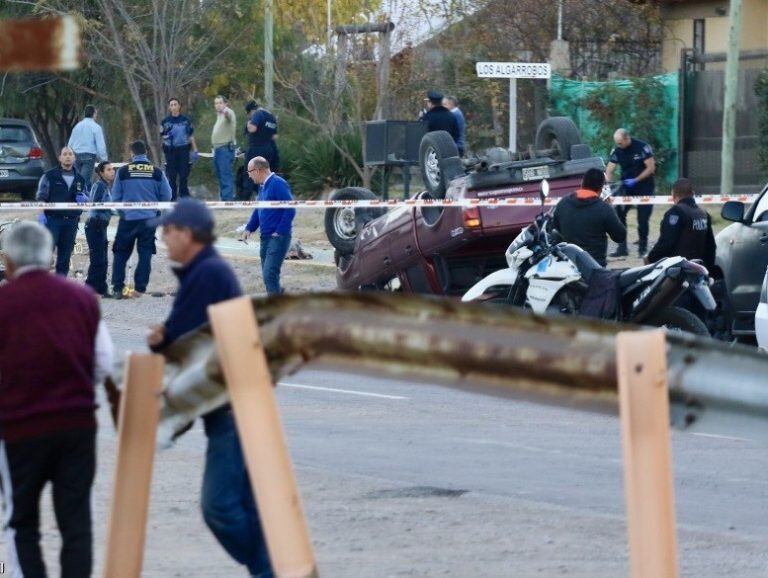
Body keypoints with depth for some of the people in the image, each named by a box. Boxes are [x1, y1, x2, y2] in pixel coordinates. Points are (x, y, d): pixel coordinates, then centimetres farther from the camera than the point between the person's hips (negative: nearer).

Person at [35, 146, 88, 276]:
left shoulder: (80, 179, 15)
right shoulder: (49, 176, 3)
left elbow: (87, 199, 23)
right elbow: (41, 197, -1)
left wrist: (83, 198, -1)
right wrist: (41, 214, -14)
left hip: (71, 221, 4)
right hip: (53, 219, -4)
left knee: (65, 256, 5)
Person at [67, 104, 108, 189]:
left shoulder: (77, 126, 11)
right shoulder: (96, 127, -6)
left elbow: (70, 144, 15)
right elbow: (100, 145, -9)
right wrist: (104, 159, -2)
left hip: (77, 156, 5)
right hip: (89, 156, -5)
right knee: (85, 180, -8)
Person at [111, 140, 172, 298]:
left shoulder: (123, 171, -5)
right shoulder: (157, 172, -3)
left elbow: (115, 197, 1)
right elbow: (166, 196, 1)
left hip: (128, 218, -1)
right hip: (149, 218, 1)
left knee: (121, 254, 10)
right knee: (145, 254, 9)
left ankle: (117, 288, 5)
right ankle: (140, 288, 6)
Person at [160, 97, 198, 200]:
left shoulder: (186, 120, 7)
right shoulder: (165, 121, 6)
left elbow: (191, 136, 11)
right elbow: (162, 135, 10)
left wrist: (195, 150, 6)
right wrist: (166, 136, -14)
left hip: (183, 149, 0)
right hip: (171, 150, 0)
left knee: (184, 174, -2)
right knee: (172, 176, 1)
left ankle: (184, 196, 4)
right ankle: (172, 198, 7)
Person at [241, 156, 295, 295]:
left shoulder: (278, 184, -14)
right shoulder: (263, 187, 14)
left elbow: (290, 209, -20)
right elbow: (258, 211, 24)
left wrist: (279, 232, -18)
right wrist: (249, 229, 11)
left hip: (278, 237, -10)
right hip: (266, 237, 10)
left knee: (270, 273, -16)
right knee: (268, 274, 12)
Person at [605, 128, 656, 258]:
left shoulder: (642, 147, -15)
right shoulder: (617, 151, -2)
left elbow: (651, 168, -15)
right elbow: (609, 170, 0)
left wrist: (635, 180, -21)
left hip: (644, 187, -4)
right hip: (626, 187, 4)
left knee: (642, 219, -4)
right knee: (618, 214, -8)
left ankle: (642, 247, 12)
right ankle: (622, 248, -4)